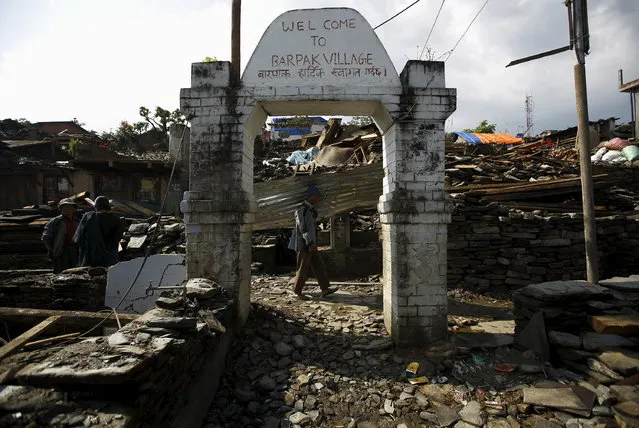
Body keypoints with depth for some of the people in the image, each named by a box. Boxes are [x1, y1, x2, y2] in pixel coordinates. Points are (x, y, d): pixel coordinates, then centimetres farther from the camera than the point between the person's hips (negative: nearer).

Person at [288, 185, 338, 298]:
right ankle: (297, 289, 18)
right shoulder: (301, 210, -18)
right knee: (303, 269, 2)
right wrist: (310, 243, -25)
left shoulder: (311, 209, 12)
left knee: (318, 266, 6)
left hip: (311, 244, 9)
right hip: (304, 245, -9)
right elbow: (302, 228, -22)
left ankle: (325, 289, 9)